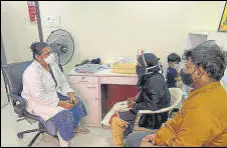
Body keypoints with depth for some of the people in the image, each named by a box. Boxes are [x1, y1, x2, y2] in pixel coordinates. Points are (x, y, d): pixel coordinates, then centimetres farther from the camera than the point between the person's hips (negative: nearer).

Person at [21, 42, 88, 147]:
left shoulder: (52, 64, -3)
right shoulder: (32, 72, -28)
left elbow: (63, 82, 5)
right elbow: (40, 97, -31)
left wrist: (71, 94, -11)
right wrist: (60, 103, -30)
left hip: (54, 94, 8)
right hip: (37, 102, -8)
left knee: (76, 102, 0)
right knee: (64, 114, -26)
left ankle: (76, 128, 22)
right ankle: (63, 144, -7)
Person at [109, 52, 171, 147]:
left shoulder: (154, 81, -28)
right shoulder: (153, 77, 0)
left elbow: (151, 107, -30)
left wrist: (134, 106, -17)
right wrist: (136, 99, 4)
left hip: (152, 118, -9)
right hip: (149, 111, 9)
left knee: (115, 120, -6)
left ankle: (119, 144, 17)